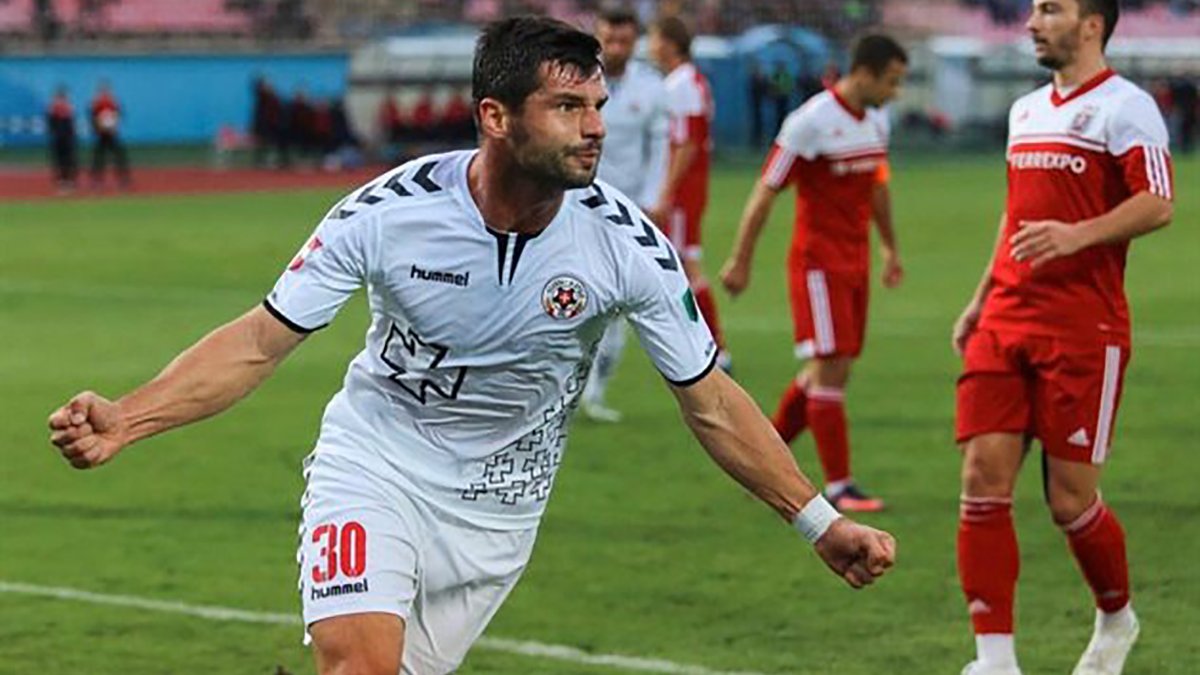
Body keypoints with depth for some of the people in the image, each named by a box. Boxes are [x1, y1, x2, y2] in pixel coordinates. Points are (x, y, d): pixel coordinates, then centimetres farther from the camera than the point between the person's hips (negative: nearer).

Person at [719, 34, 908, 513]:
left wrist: (890, 248, 28)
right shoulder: (811, 122, -16)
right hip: (817, 262, -8)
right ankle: (838, 486, -6)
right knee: (830, 369, -9)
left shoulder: (877, 120, 8)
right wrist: (741, 261, -10)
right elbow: (765, 193, -12)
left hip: (855, 263, 8)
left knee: (829, 370, 10)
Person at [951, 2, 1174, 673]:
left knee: (1071, 501, -3)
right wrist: (982, 299, 22)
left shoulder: (1125, 106, -6)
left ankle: (1117, 619, 26)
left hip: (1084, 330, -7)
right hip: (1006, 320, 7)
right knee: (984, 479, -6)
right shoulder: (1026, 111, 19)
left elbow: (1157, 204, -16)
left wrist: (1077, 235, -29)